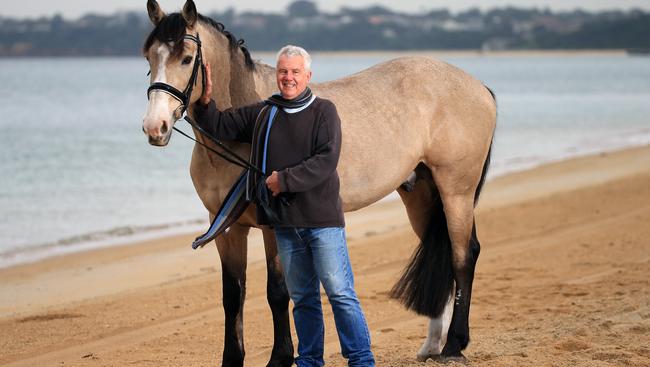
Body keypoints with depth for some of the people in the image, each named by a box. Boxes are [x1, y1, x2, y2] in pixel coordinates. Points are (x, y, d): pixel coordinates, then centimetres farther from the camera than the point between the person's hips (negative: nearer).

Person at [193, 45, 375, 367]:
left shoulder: (323, 111, -5)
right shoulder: (261, 114, 10)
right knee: (302, 298, 13)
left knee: (340, 293, -5)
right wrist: (205, 102, -6)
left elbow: (326, 161, -16)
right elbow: (220, 126, 13)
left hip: (322, 219, -5)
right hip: (285, 222, 5)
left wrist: (286, 179, -19)